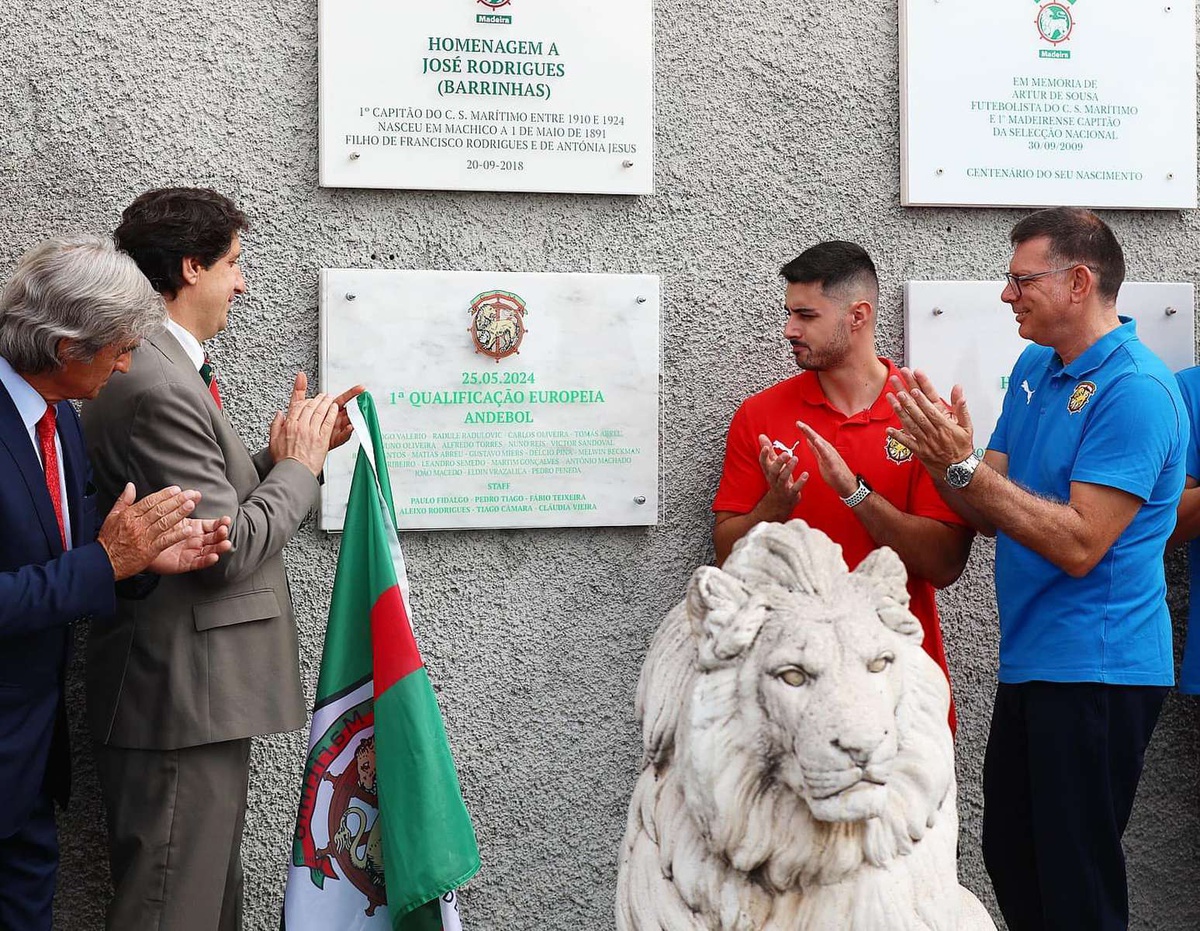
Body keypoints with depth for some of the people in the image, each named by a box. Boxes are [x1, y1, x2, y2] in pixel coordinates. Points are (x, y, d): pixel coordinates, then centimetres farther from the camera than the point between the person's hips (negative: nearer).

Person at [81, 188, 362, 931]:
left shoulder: (167, 370, 13)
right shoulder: (159, 388, -20)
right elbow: (227, 548, -21)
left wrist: (283, 455, 5)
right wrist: (299, 466, -7)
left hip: (197, 700, 11)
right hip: (183, 702, -11)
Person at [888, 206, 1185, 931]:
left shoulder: (1136, 391, -17)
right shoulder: (1034, 368, 10)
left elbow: (1080, 544, -23)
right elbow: (992, 513, 9)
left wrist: (963, 465, -24)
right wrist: (941, 455, -10)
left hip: (1095, 672, -9)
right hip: (1032, 661, 9)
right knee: (1010, 860, 19)